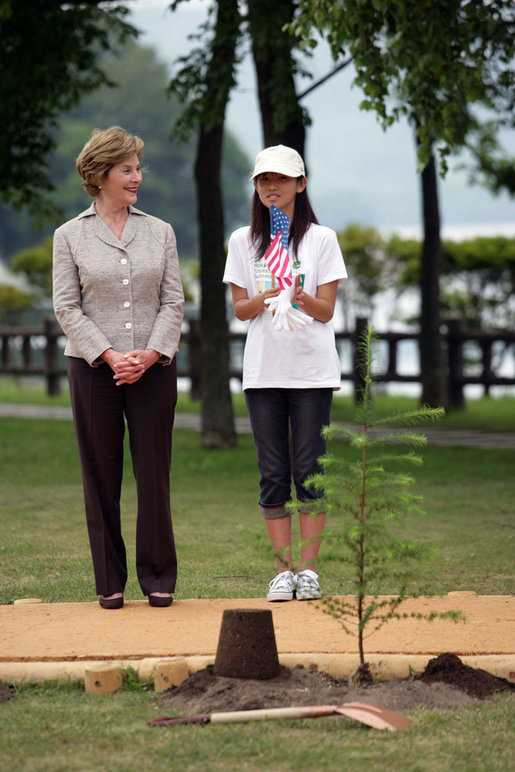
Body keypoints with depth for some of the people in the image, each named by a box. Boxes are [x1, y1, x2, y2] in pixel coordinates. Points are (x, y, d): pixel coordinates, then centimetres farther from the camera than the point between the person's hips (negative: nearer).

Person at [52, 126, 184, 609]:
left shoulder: (160, 233, 9)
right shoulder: (70, 236, 4)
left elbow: (173, 302, 5)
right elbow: (67, 307, -1)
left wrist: (149, 354, -9)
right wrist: (110, 356, -12)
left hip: (153, 368, 1)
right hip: (93, 369, -1)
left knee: (155, 473, 0)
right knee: (101, 478, 2)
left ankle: (158, 576, 10)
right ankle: (110, 582, 9)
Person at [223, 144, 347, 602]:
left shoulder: (321, 239, 3)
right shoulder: (244, 242, 9)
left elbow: (326, 310, -1)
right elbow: (240, 309, 7)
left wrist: (300, 297, -22)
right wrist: (264, 298, -15)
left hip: (312, 370, -2)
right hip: (263, 370, 2)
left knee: (309, 471, -3)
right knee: (273, 474, 1)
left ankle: (309, 569, 3)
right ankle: (283, 570, 6)